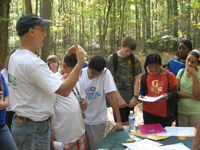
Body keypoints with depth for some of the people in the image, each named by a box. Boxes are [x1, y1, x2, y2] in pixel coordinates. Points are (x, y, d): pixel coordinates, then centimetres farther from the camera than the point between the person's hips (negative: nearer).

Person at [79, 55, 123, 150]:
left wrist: (119, 121, -16)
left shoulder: (105, 73, -14)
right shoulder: (81, 73, -8)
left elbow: (111, 96, -16)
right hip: (81, 118, 2)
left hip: (98, 120, -2)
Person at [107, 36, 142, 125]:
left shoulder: (134, 59, 5)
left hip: (131, 95, 3)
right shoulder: (112, 59, -2)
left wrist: (135, 97, -2)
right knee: (124, 124, -5)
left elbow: (136, 79, 7)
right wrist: (119, 98, -11)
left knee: (130, 123, 5)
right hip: (118, 94, -2)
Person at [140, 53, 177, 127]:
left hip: (163, 113, -2)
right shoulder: (145, 76, -2)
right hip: (148, 112, 2)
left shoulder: (169, 76, -7)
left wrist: (168, 95, -25)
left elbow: (174, 93, -5)